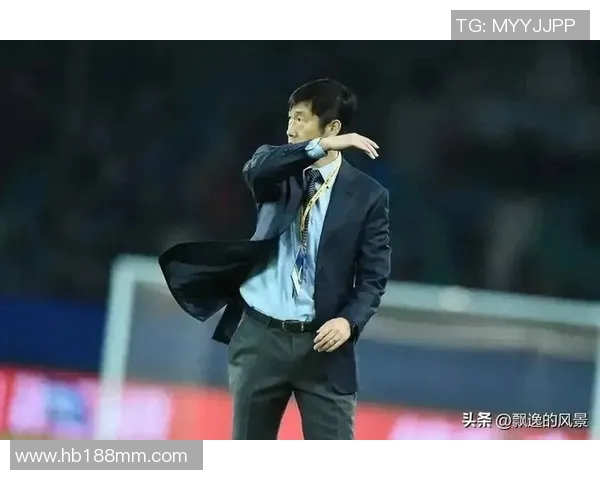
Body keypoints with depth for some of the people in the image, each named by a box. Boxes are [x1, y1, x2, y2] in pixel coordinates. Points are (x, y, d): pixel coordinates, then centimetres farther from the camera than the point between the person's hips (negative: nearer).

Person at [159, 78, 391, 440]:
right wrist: (321, 148, -29)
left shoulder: (368, 194, 0)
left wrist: (350, 320, -19)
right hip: (260, 336, 2)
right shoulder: (280, 170, 6)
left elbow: (373, 275, -1)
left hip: (322, 342, -2)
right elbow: (255, 170, -20)